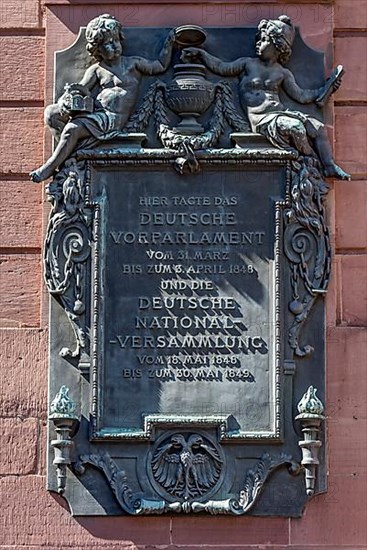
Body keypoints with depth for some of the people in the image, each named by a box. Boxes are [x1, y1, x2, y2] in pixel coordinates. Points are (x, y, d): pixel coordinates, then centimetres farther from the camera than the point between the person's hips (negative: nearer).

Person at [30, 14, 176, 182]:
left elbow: (161, 66, 14)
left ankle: (50, 167, -16)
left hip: (113, 118, -4)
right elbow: (79, 90, 10)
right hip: (93, 111, 4)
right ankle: (71, 149, -18)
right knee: (51, 112, -15)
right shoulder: (96, 70, 14)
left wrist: (168, 44, 7)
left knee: (72, 129, -27)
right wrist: (64, 101, -11)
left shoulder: (133, 63, 11)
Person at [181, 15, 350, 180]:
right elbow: (221, 68, 7)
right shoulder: (248, 63, 10)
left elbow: (301, 96, 16)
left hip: (281, 113, 4)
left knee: (318, 128, -13)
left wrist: (327, 88, 12)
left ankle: (330, 166, -9)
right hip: (262, 120, -4)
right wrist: (200, 53, 2)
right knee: (296, 128, -29)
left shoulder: (283, 73, 16)